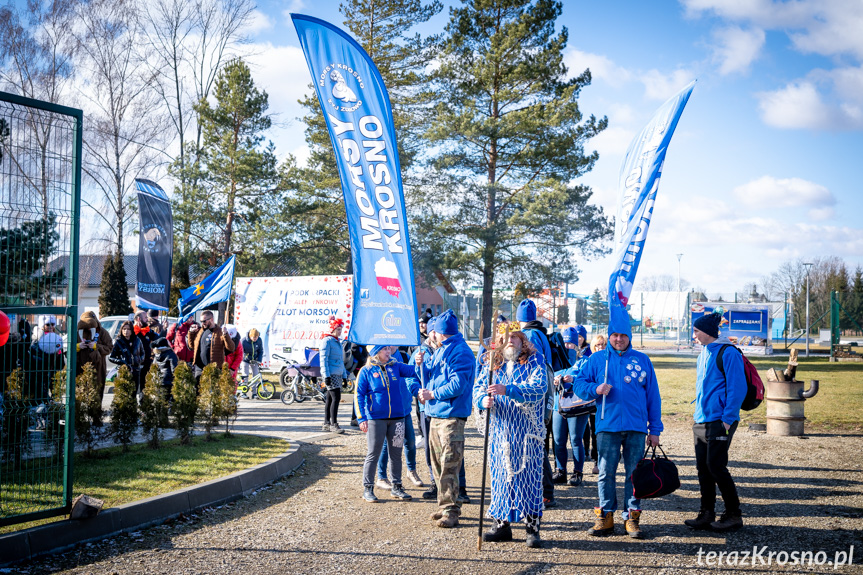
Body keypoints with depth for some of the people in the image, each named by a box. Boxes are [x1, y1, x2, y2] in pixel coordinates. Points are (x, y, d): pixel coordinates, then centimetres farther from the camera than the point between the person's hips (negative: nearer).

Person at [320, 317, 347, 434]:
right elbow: (323, 359, -13)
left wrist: (344, 375, 22)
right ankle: (334, 424, -11)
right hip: (331, 374, -8)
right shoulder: (326, 341, -7)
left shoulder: (337, 342, 19)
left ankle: (326, 424, 14)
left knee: (330, 399, 10)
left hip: (338, 374, 8)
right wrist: (326, 376, -19)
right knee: (336, 398, -13)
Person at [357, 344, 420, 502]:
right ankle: (368, 489, 11)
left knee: (396, 454, 9)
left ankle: (396, 487, 21)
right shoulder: (367, 371, -1)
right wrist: (362, 418, -8)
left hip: (397, 418, 4)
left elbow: (413, 371, -2)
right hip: (375, 419, -3)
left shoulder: (395, 367, 9)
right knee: (373, 455, 1)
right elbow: (359, 395, -1)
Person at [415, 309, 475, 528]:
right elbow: (428, 381, 23)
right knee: (438, 465, 13)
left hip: (451, 417, -9)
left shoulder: (460, 352, -11)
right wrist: (421, 365, 6)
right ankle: (445, 505, 22)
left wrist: (433, 394, -14)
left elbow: (458, 385, -19)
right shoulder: (439, 351, 19)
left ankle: (450, 511, -5)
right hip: (435, 415, 10)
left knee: (449, 467, -9)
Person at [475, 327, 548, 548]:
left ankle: (532, 528, 3)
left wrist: (507, 390, -28)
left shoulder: (533, 361, -1)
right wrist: (484, 400, -18)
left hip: (527, 431, -4)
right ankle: (502, 524, 19)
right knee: (500, 474, 8)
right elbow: (478, 387, 6)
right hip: (499, 429, 4)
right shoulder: (492, 363, 12)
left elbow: (538, 388, -16)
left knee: (528, 475, -4)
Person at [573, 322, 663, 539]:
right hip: (607, 426, 0)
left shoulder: (642, 360, 10)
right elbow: (579, 384, 9)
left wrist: (655, 429, 7)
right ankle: (605, 518, 10)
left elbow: (653, 396, 10)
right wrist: (595, 389, -12)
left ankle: (632, 517, 11)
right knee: (606, 473, 1)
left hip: (636, 427, 0)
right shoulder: (597, 359, 9)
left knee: (634, 473, 3)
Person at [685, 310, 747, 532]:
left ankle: (733, 515, 6)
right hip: (701, 421, 9)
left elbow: (737, 389, -15)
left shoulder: (728, 353, -12)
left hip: (719, 421, -8)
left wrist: (728, 419, -17)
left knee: (716, 466, -6)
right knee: (703, 468, 9)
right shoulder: (704, 353, 16)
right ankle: (707, 514, 17)